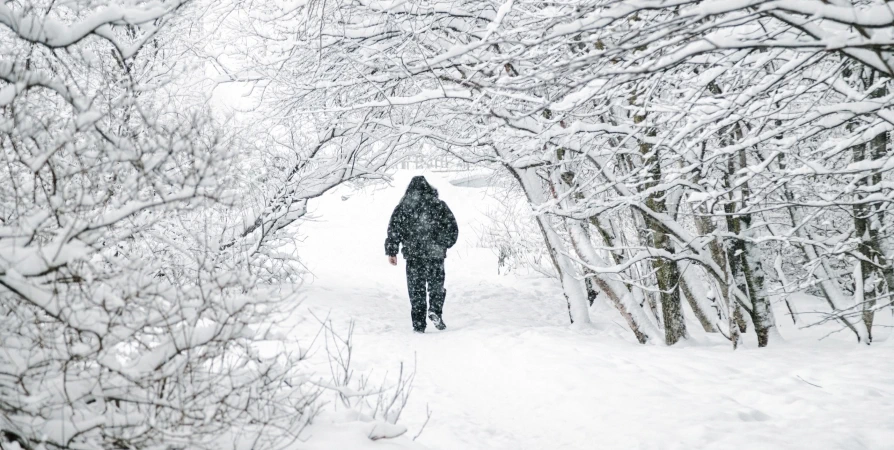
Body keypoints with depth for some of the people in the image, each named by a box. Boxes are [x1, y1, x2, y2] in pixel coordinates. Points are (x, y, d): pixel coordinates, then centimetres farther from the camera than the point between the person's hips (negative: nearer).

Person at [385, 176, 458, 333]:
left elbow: (393, 229, 0)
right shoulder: (439, 205, 3)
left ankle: (418, 325, 5)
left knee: (416, 290, 7)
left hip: (413, 255, 0)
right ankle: (435, 311, -9)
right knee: (436, 285, 15)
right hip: (435, 254, 0)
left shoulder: (403, 206, 4)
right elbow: (452, 229, 5)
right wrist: (444, 244, 20)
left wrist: (391, 251, 6)